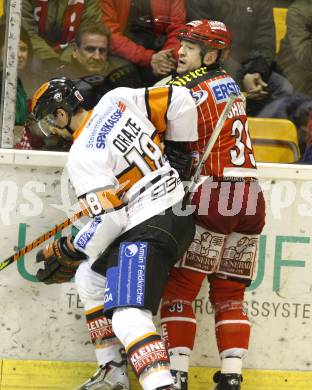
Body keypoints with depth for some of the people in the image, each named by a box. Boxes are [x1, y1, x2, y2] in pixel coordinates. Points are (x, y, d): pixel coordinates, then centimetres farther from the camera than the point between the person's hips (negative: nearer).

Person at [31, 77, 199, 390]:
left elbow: (108, 219, -18)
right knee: (89, 277, 24)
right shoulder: (117, 100, 5)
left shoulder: (82, 156, -14)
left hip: (150, 228, -10)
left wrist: (69, 254, -4)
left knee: (128, 317, -22)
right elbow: (179, 100, 5)